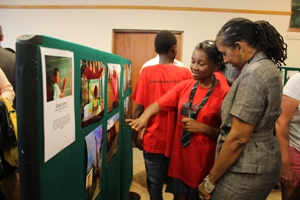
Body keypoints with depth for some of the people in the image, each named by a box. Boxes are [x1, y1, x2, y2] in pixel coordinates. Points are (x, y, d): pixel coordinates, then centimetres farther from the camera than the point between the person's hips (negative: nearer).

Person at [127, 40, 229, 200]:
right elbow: (158, 104, -7)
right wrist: (144, 117, -25)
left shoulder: (224, 93, -14)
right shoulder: (184, 86, 1)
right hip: (179, 155, 4)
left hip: (203, 160, -4)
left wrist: (202, 128, -23)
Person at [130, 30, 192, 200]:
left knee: (155, 184, 14)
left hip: (153, 140, 0)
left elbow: (139, 108, -7)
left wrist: (136, 134, 6)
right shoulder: (185, 73, -8)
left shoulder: (147, 72, -8)